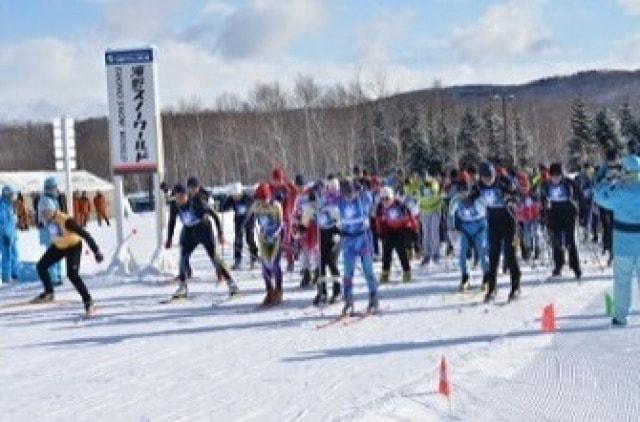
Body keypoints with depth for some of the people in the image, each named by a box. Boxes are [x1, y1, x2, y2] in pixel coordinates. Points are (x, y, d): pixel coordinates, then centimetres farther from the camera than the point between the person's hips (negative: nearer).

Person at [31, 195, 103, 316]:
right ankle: (49, 293, 30)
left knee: (72, 275, -23)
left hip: (73, 246, -7)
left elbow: (84, 234, -34)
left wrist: (96, 251, -34)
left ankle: (88, 302, -10)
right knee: (41, 266, 8)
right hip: (58, 246, 7)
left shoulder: (66, 220, -37)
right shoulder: (47, 219, -15)